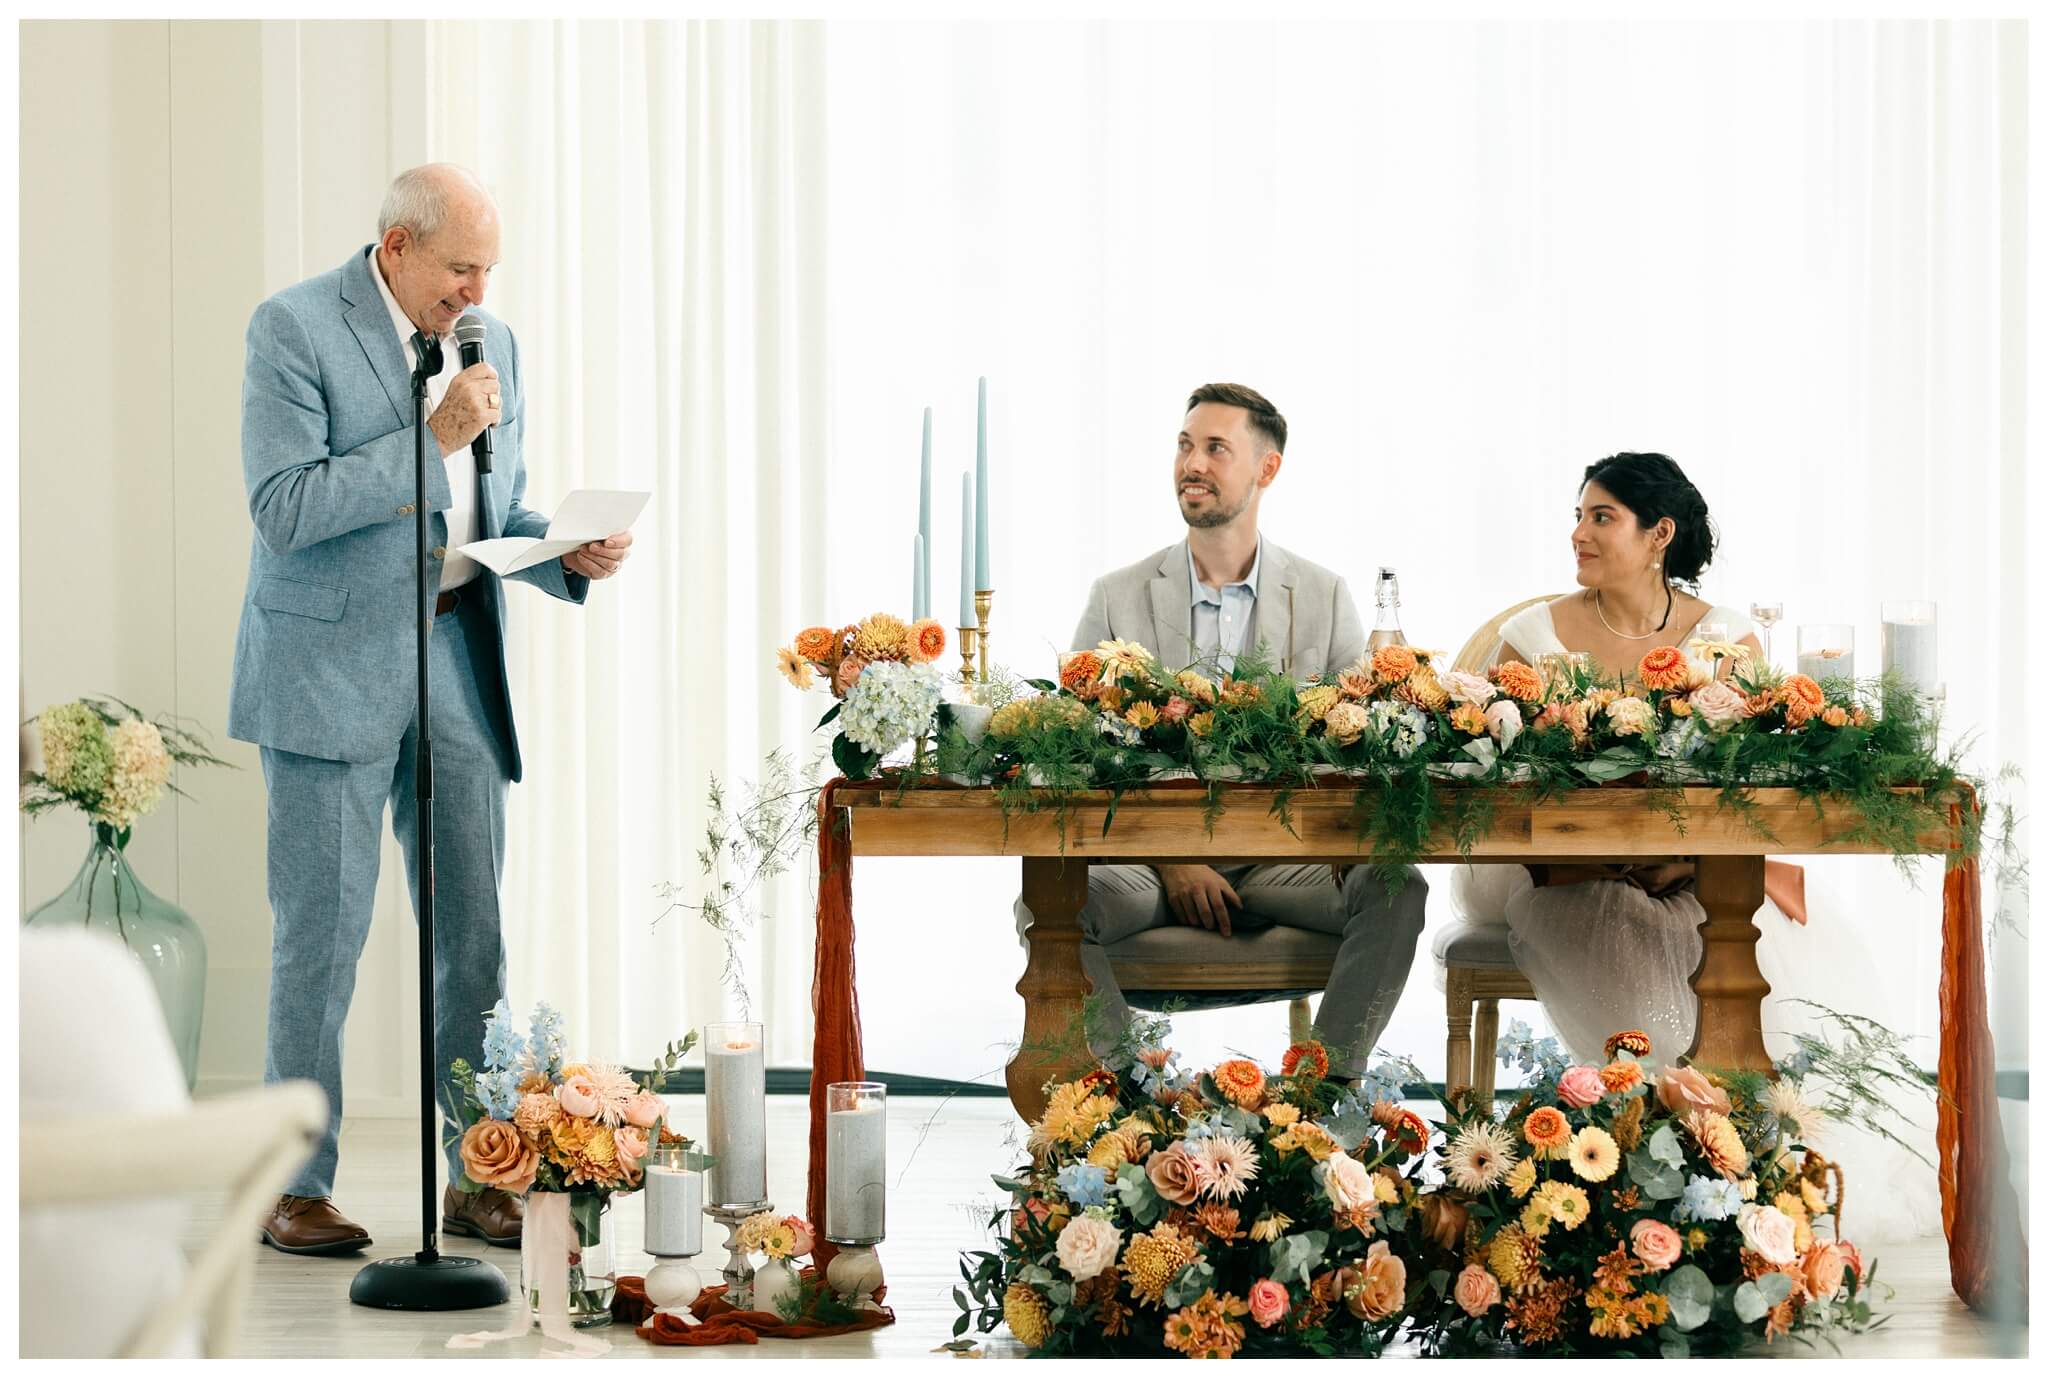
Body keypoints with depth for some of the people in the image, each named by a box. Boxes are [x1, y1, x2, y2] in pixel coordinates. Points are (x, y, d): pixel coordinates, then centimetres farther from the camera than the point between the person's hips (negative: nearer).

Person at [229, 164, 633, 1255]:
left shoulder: (492, 344, 11)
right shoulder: (293, 328, -8)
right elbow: (283, 508, -17)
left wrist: (572, 557, -2)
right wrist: (431, 437, -19)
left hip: (456, 658, 6)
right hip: (333, 666, -6)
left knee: (474, 936, 6)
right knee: (322, 933, -1)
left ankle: (481, 1180, 12)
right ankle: (295, 1187, 7)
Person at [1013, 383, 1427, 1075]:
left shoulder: (1325, 597, 7)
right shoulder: (1118, 598, 5)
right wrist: (1171, 863, -14)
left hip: (1281, 856, 1)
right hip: (1150, 857, -1)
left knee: (1396, 887, -29)